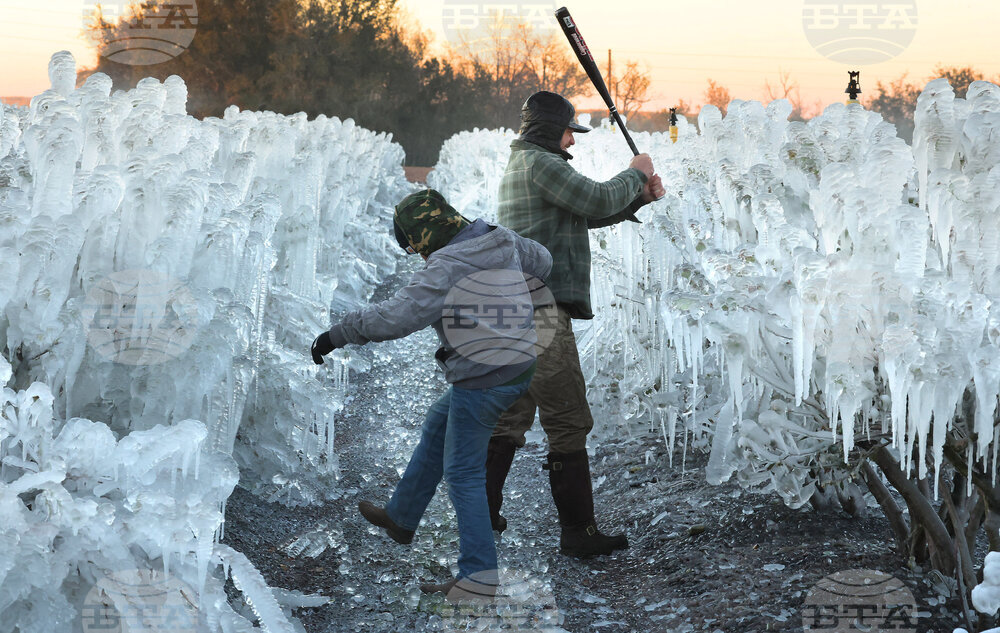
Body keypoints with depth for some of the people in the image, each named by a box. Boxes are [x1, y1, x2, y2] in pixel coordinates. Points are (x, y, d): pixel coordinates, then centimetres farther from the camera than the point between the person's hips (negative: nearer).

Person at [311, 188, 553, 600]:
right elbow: (541, 262, 24)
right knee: (436, 426, 25)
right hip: (520, 367, 9)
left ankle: (478, 578, 3)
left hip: (482, 381, -9)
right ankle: (401, 519, 38)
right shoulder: (504, 241, 5)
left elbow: (394, 316, -25)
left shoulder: (445, 267, -19)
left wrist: (337, 334, -14)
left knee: (463, 475, 1)